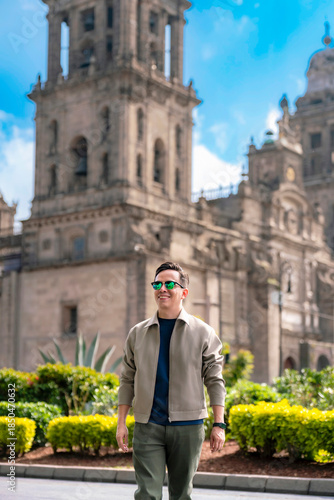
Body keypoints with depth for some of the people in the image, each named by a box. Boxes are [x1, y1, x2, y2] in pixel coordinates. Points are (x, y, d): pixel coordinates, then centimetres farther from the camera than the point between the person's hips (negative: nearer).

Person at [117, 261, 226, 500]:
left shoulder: (203, 333, 3)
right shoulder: (138, 333, 8)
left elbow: (214, 380, 2)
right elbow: (127, 381, 12)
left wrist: (219, 424, -5)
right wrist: (121, 422, 5)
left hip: (187, 425, -1)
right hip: (147, 426, 1)